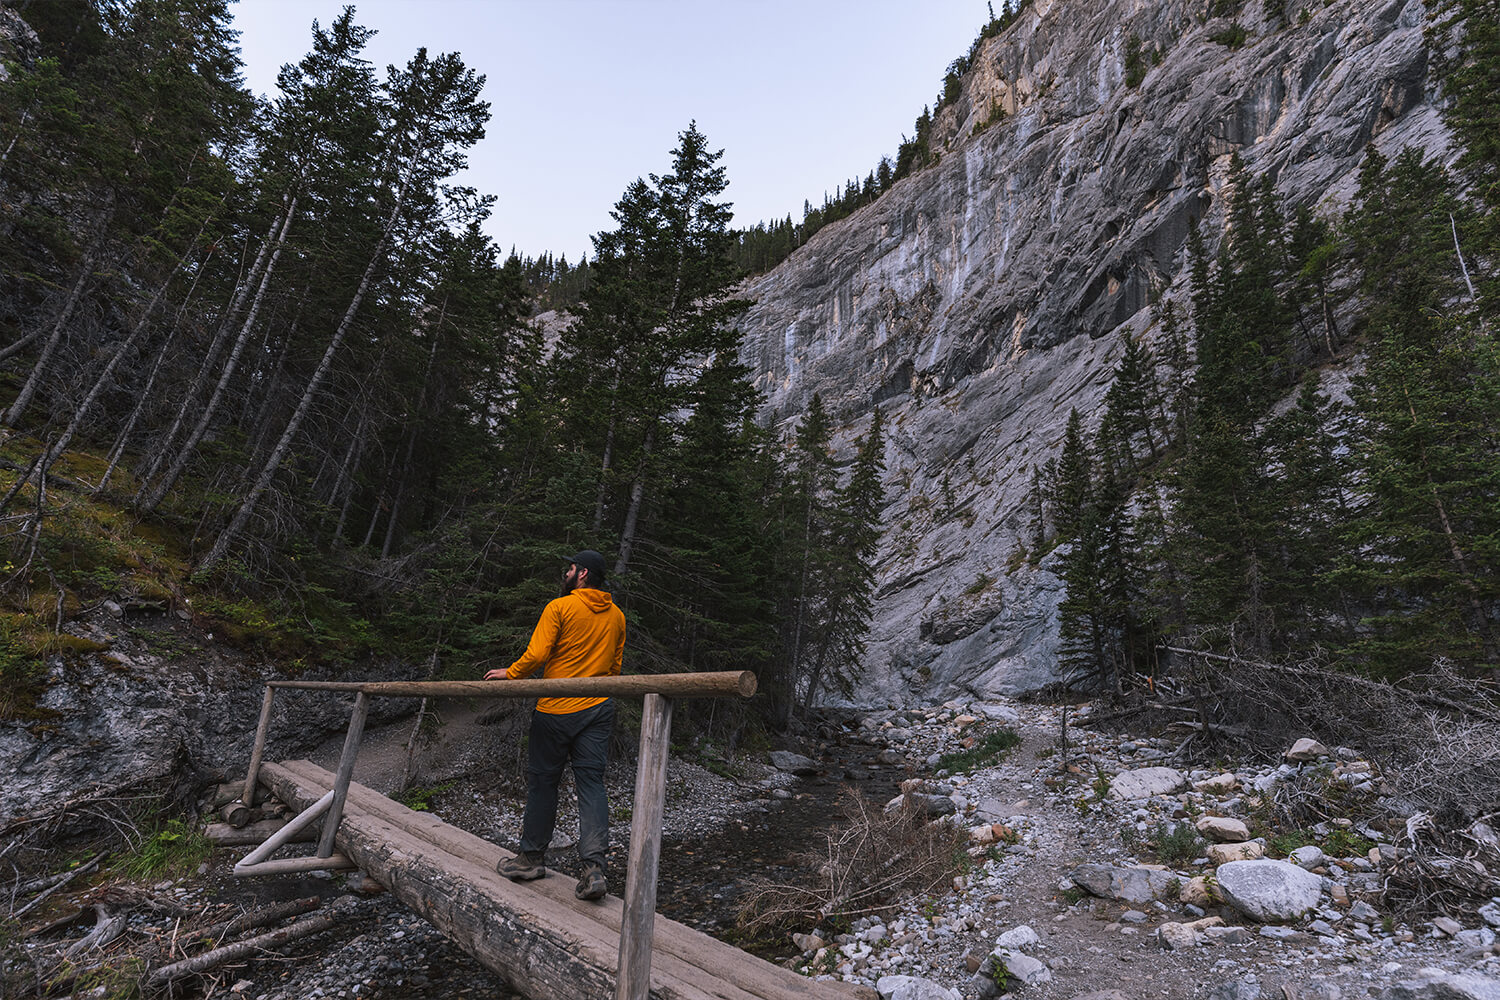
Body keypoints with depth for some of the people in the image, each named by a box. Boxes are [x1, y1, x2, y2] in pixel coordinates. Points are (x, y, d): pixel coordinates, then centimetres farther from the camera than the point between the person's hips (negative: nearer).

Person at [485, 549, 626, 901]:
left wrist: (509, 674, 4)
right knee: (591, 783, 4)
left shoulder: (560, 607, -9)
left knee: (542, 780, 11)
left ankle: (532, 857, 26)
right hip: (598, 710, 4)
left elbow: (536, 654, -13)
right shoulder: (616, 615, 7)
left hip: (556, 710, -4)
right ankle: (593, 867, -5)